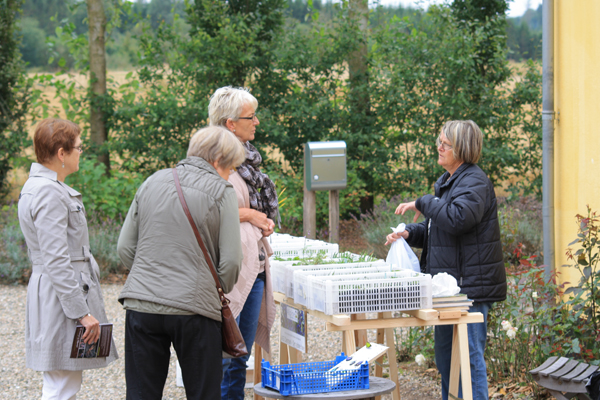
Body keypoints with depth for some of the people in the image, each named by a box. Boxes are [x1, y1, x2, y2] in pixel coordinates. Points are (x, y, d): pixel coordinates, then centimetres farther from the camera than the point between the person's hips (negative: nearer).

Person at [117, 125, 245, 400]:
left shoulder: (152, 182, 10)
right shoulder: (221, 192, -3)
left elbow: (125, 248, 10)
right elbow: (230, 261, -7)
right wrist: (217, 293, 11)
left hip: (142, 305, 4)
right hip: (194, 308, -4)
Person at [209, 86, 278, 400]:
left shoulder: (246, 157, 17)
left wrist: (263, 220, 9)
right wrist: (249, 214, -12)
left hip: (253, 269, 9)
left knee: (241, 354, 13)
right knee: (222, 356, -7)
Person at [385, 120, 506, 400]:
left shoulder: (474, 182, -14)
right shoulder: (447, 182, 17)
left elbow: (457, 219, -30)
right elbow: (435, 229, 24)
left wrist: (423, 203, -18)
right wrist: (409, 233, 5)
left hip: (471, 286, -10)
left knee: (469, 355, -7)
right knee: (445, 356, 17)